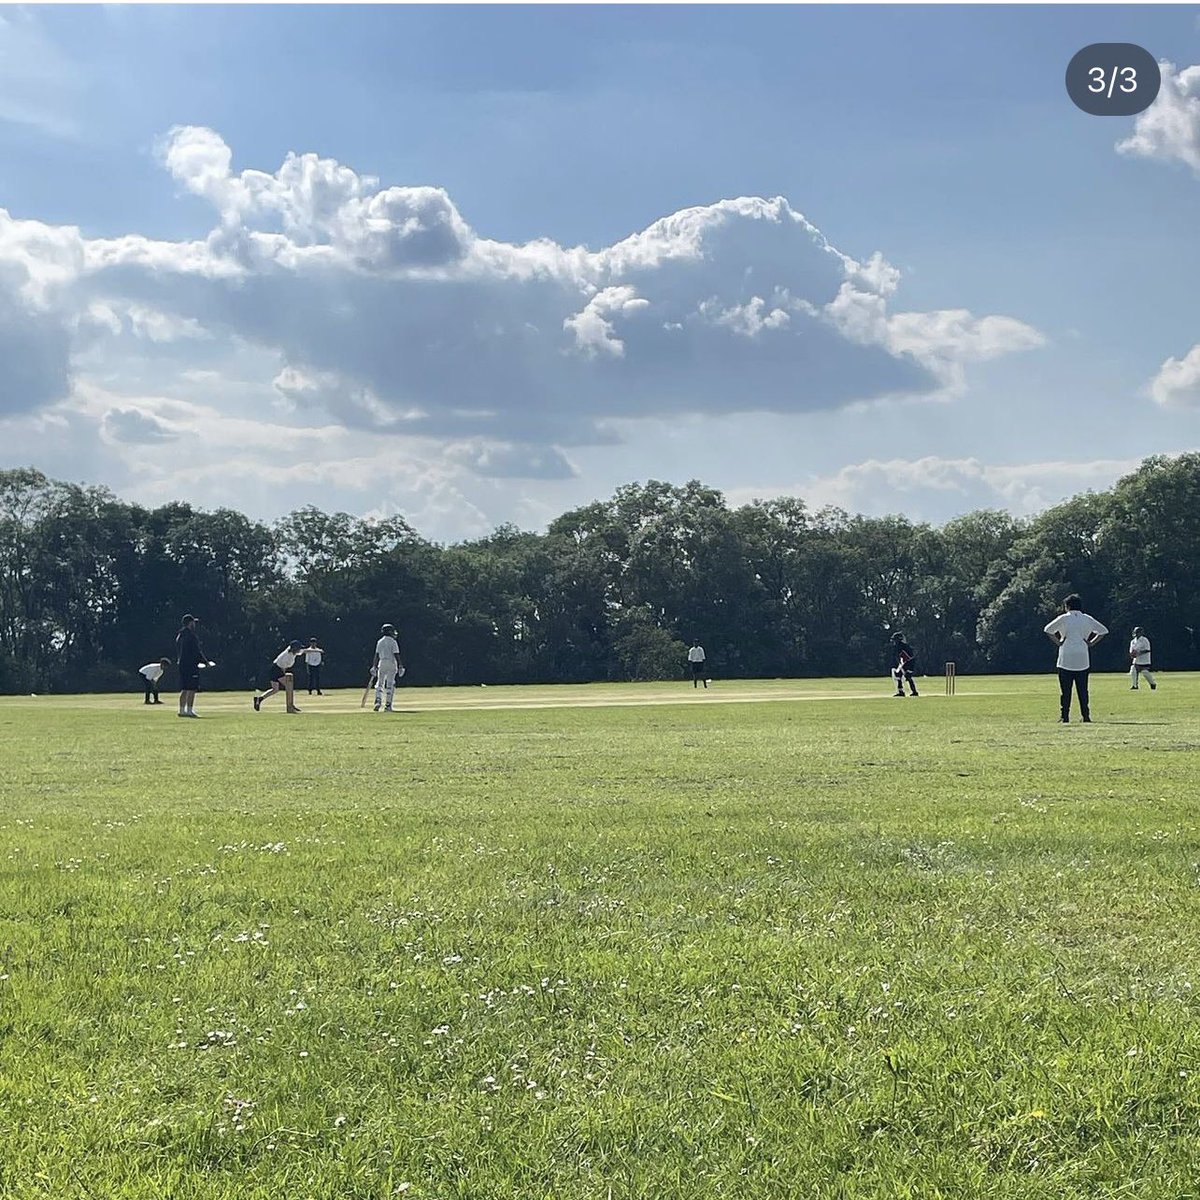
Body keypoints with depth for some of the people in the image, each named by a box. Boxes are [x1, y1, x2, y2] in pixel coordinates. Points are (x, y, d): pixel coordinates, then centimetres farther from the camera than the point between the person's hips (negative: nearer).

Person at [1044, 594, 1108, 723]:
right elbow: (1103, 630, 12)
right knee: (1083, 689, 7)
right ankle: (1086, 716, 3)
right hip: (1083, 661, 3)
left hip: (1066, 660, -3)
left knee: (1065, 689, 0)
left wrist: (1057, 642, 2)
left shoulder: (1063, 618, -2)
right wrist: (1091, 643, 10)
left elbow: (1048, 630, -4)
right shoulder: (1087, 619, 8)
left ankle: (1065, 717, -3)